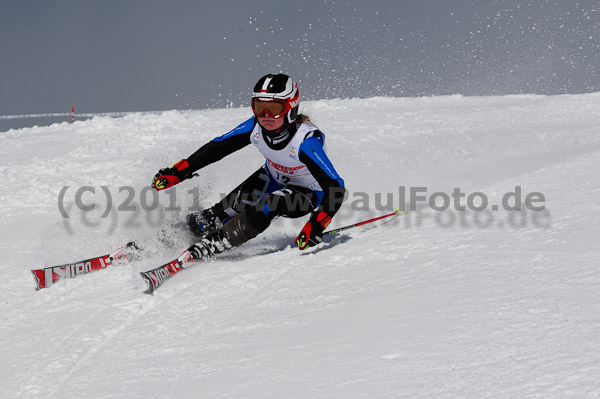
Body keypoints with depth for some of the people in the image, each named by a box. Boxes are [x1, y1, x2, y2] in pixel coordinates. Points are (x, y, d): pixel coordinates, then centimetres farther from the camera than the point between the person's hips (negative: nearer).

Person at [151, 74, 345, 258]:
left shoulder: (306, 141, -36)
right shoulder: (257, 126, -21)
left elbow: (335, 187, -36)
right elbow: (218, 147, -9)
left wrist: (316, 224, -47)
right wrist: (178, 171, -12)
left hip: (307, 195, -5)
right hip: (273, 177, 5)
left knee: (268, 205, -32)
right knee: (238, 203, -23)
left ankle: (214, 244, -25)